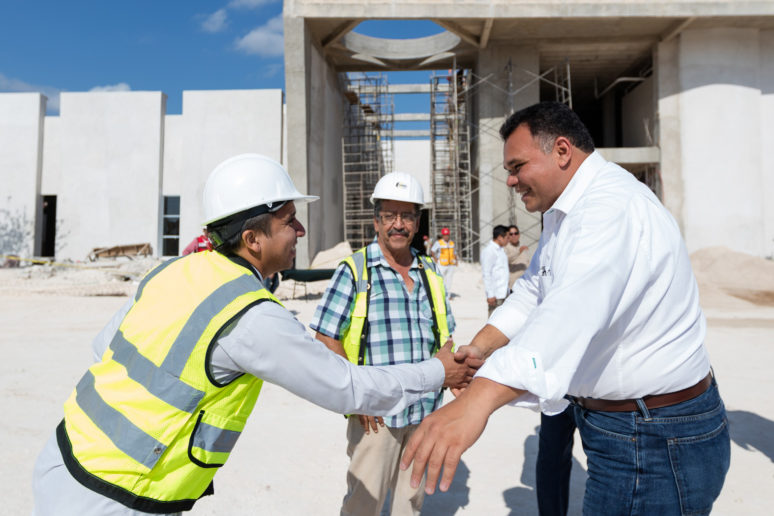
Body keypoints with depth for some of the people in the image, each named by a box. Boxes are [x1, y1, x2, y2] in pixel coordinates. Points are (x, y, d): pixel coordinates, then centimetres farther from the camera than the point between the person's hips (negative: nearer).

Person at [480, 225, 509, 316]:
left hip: (504, 292, 9)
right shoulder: (489, 251, -14)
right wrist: (490, 294, -19)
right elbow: (486, 274, -17)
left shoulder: (500, 250, 15)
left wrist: (507, 290, 19)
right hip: (495, 294, -9)